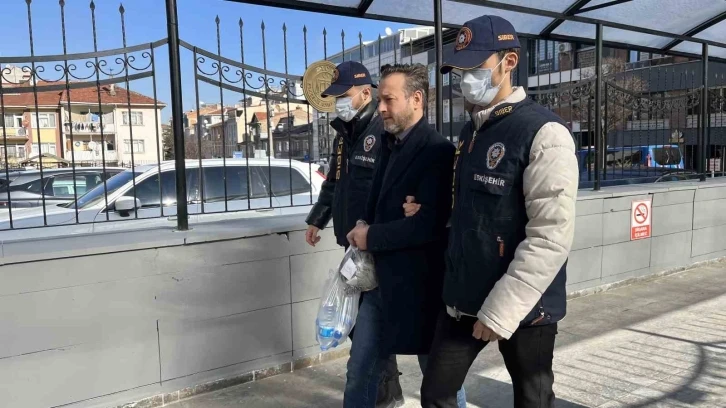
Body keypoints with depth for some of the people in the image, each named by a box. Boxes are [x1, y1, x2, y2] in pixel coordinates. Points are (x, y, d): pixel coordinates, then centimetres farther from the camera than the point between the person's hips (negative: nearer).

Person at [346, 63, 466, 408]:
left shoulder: (438, 152, -16)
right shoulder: (390, 147, 10)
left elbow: (429, 225, -25)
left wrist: (371, 236, -15)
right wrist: (364, 229, -5)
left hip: (420, 285, -8)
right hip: (381, 279, 8)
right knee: (360, 367, 17)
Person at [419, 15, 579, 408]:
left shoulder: (543, 132, -15)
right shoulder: (469, 131, 9)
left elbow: (552, 236, -20)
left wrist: (503, 308, -21)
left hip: (523, 307, -6)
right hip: (463, 299, 7)